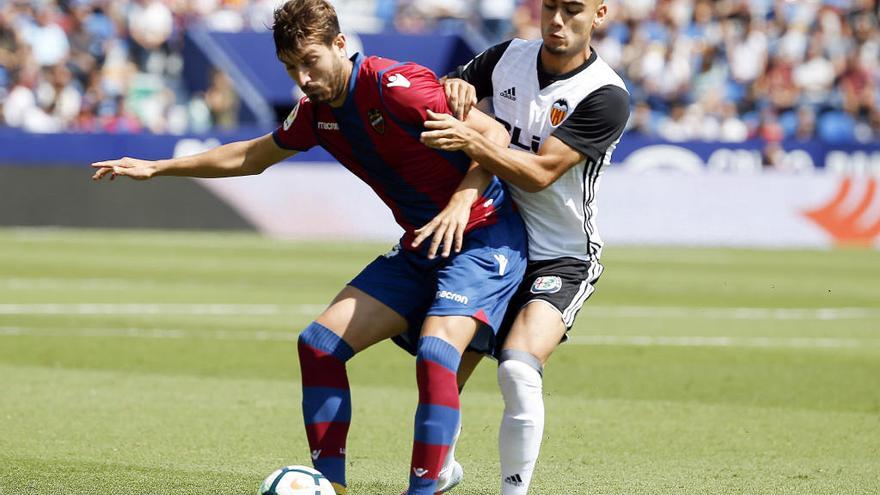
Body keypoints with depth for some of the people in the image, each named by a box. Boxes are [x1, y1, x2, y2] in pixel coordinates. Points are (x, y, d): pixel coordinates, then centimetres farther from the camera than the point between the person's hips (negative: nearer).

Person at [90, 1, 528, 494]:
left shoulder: (395, 87, -20)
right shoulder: (316, 112, 6)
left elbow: (495, 135, -19)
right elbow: (253, 156, 25)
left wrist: (461, 203, -32)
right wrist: (158, 168, 27)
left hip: (483, 236, -8)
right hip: (419, 247, 9)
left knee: (436, 351, -29)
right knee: (320, 342, 0)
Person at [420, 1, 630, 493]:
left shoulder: (606, 97, -15)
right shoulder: (509, 57, 2)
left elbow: (541, 172, -23)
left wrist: (470, 141, -34)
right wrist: (455, 88, -7)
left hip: (561, 262, -5)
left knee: (518, 371, -27)